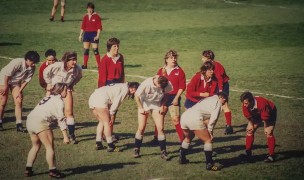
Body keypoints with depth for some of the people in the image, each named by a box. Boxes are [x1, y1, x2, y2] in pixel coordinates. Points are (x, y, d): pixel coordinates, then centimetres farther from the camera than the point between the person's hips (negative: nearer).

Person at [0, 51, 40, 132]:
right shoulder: (17, 62, -32)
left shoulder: (32, 68, -15)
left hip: (16, 82, 5)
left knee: (18, 101, -7)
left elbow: (26, 80, -8)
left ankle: (19, 125, -7)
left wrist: (20, 91, -12)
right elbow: (7, 74, -24)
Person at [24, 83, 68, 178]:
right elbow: (61, 119, -7)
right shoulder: (59, 101, 0)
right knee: (49, 146, -1)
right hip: (41, 122, -8)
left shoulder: (48, 98, 28)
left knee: (36, 146, 21)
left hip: (30, 120, 8)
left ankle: (28, 169, 18)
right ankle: (52, 170, -2)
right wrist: (65, 136, -9)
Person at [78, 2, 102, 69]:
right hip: (86, 34, 5)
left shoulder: (96, 17, -5)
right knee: (85, 50, 4)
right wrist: (80, 35, 9)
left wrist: (97, 35, -14)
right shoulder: (85, 17, 9)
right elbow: (83, 27, 13)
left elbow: (99, 27, -7)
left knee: (95, 50, -5)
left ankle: (99, 65, 0)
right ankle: (85, 65, 11)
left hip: (94, 34, -5)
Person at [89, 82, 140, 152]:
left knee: (102, 121, 19)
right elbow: (117, 101, -8)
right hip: (100, 101, -9)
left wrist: (111, 114, 15)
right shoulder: (125, 89, -3)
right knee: (107, 122, -3)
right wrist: (112, 114, -2)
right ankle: (111, 146, 0)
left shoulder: (121, 86, 25)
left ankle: (98, 144, 18)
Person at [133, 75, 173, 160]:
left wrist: (162, 106, -10)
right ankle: (136, 150, 13)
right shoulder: (146, 84, -32)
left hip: (157, 105, 2)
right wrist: (141, 108, -13)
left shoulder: (167, 85, -25)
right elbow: (137, 96, -18)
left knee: (160, 128, -8)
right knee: (141, 128, -3)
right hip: (144, 104, -2)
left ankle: (163, 151, 0)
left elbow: (166, 95, -3)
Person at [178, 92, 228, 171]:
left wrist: (208, 130, 28)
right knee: (208, 140, 1)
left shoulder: (207, 100, 34)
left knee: (188, 138, 33)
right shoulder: (217, 101, 9)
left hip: (184, 116, 9)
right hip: (195, 119, -9)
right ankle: (209, 165, -1)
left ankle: (182, 158, 41)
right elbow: (213, 118, -3)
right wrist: (210, 131, 2)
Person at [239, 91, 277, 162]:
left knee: (268, 133, -17)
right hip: (256, 114, 6)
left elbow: (265, 118, -29)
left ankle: (271, 155, -11)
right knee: (249, 130, -1)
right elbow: (248, 116, -9)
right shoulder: (245, 105, -29)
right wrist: (251, 125, -5)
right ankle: (248, 153, 9)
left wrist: (266, 128, -17)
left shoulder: (262, 104, -45)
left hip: (269, 113, -6)